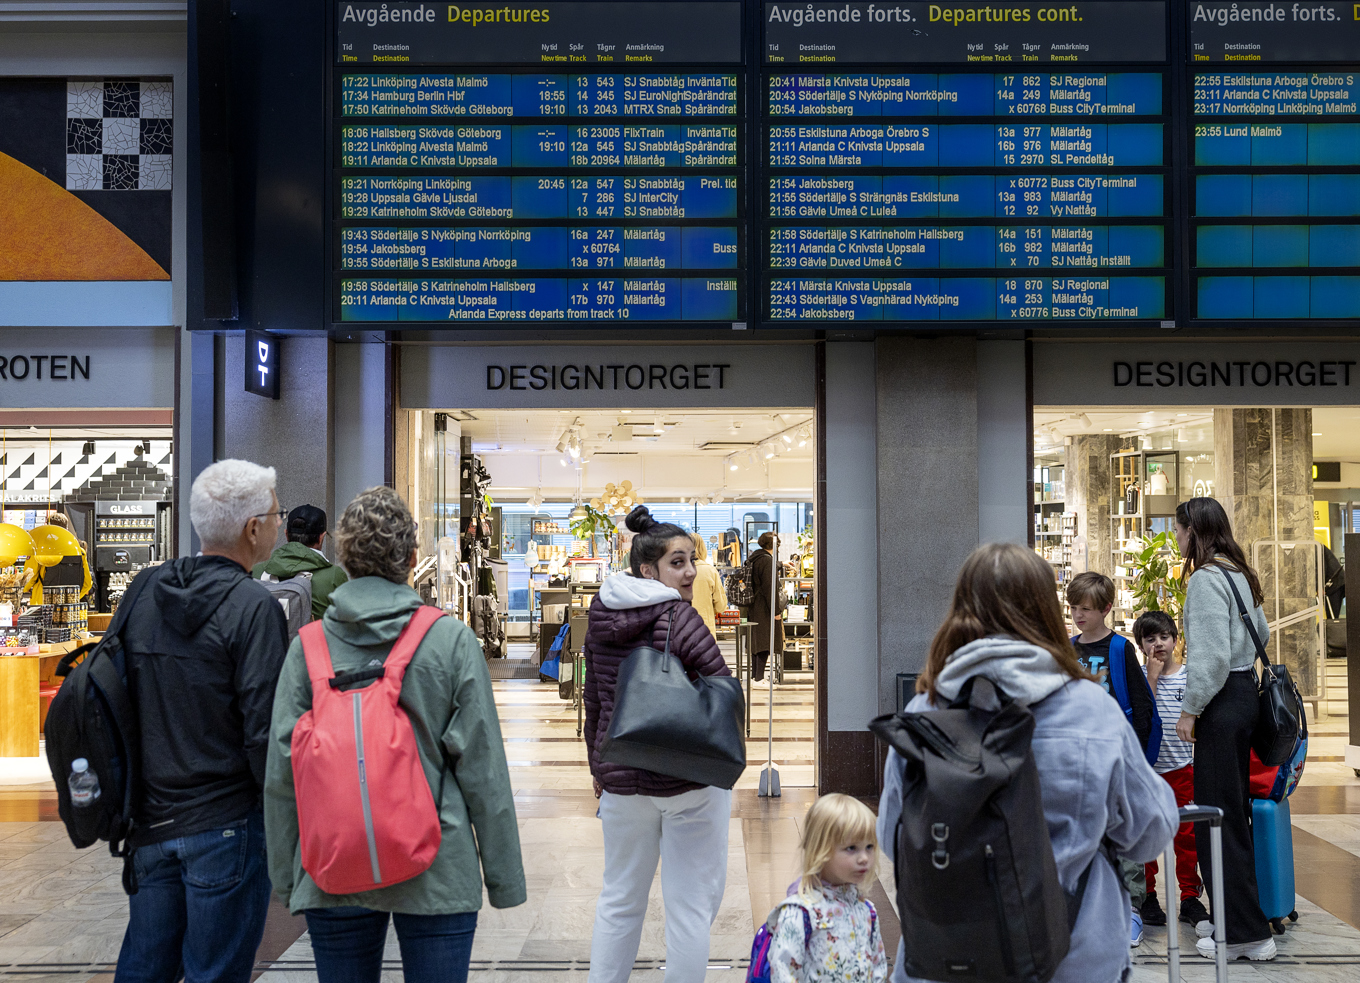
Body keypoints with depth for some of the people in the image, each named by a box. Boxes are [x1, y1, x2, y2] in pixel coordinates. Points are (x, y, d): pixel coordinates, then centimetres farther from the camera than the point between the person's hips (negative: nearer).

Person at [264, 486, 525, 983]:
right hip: (436, 872, -2)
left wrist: (285, 875, 11)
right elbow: (482, 767, -6)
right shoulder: (451, 641, -8)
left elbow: (281, 771, 0)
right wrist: (504, 877, 2)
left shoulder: (307, 645, -3)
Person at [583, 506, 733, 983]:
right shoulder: (680, 619, -16)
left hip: (621, 778, 6)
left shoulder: (600, 619, 3)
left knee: (620, 898, 19)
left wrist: (600, 767, 20)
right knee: (691, 902, 5)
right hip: (691, 780, -6)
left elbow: (594, 702, 11)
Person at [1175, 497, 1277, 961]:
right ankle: (1234, 916, 25)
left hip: (1221, 701, -10)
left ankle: (1246, 933, 0)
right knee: (1233, 810, 16)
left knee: (1218, 815, -4)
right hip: (1244, 692, 10)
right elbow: (1262, 634, 23)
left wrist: (1191, 710, -15)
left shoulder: (1206, 578, -16)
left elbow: (1211, 654, -21)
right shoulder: (1240, 574, 13)